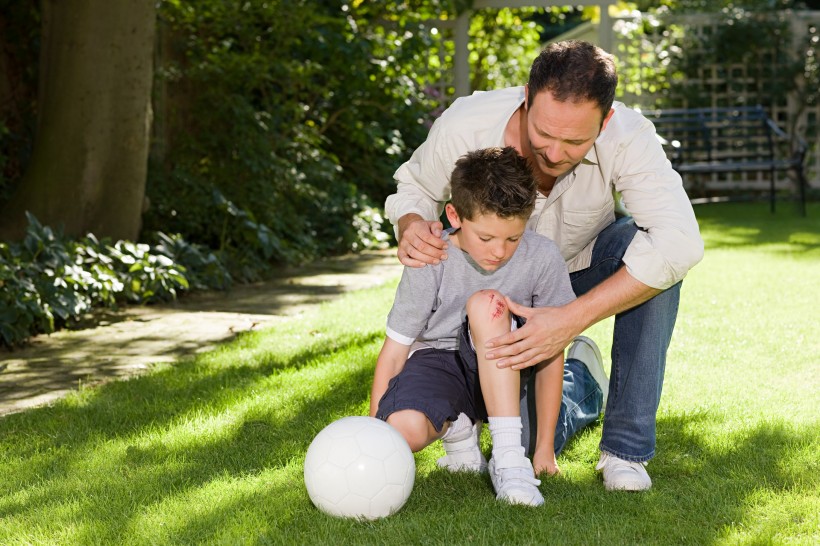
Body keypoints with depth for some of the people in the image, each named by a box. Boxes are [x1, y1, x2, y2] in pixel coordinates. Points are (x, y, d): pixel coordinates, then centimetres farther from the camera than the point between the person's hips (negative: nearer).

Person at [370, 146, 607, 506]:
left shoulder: (542, 259, -18)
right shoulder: (430, 263, -18)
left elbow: (549, 355, -10)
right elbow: (395, 351, -10)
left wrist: (545, 447, -8)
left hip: (499, 373, 0)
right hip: (437, 358, 0)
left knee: (486, 302, -33)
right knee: (404, 430, -35)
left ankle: (509, 456, -31)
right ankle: (458, 428, 5)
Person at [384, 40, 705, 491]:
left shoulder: (628, 137, -34)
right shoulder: (463, 127, -30)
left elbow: (680, 241, -45)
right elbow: (415, 188, -8)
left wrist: (572, 320, -50)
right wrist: (413, 227, -34)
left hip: (588, 264, 0)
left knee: (655, 256, -36)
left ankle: (626, 446, -22)